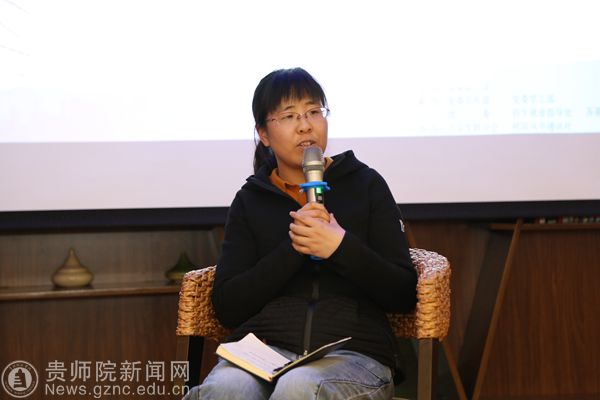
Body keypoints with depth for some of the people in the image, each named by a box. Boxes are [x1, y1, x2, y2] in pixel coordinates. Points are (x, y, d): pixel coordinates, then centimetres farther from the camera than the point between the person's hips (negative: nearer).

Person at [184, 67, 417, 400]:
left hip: (351, 351, -1)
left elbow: (404, 295, 5)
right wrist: (293, 250, -8)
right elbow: (227, 308, 5)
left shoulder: (366, 185, 11)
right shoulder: (250, 200, 15)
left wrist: (341, 247, -11)